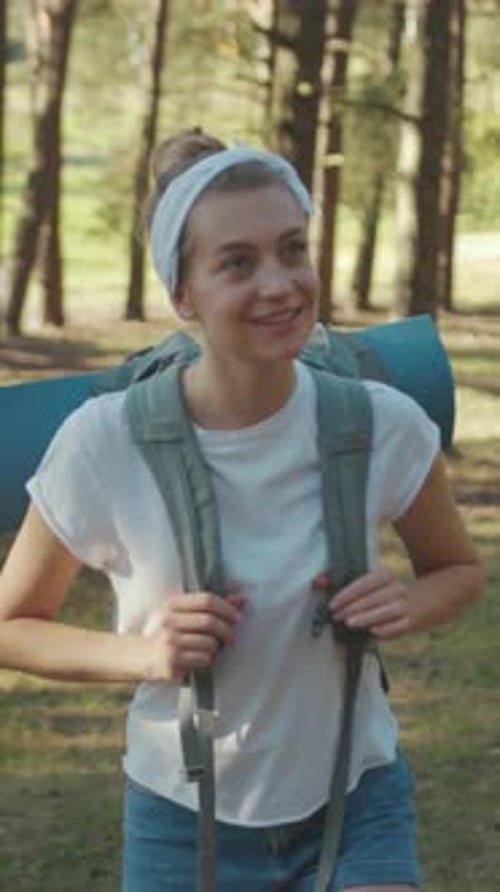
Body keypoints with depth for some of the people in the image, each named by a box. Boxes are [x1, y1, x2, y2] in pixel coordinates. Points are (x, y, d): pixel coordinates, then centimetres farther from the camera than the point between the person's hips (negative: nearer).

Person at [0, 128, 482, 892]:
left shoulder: (385, 426, -15)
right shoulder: (104, 445, -19)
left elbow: (459, 570, 5)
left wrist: (409, 605, -17)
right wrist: (142, 653, -23)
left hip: (356, 803, 1)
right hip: (185, 819, 0)